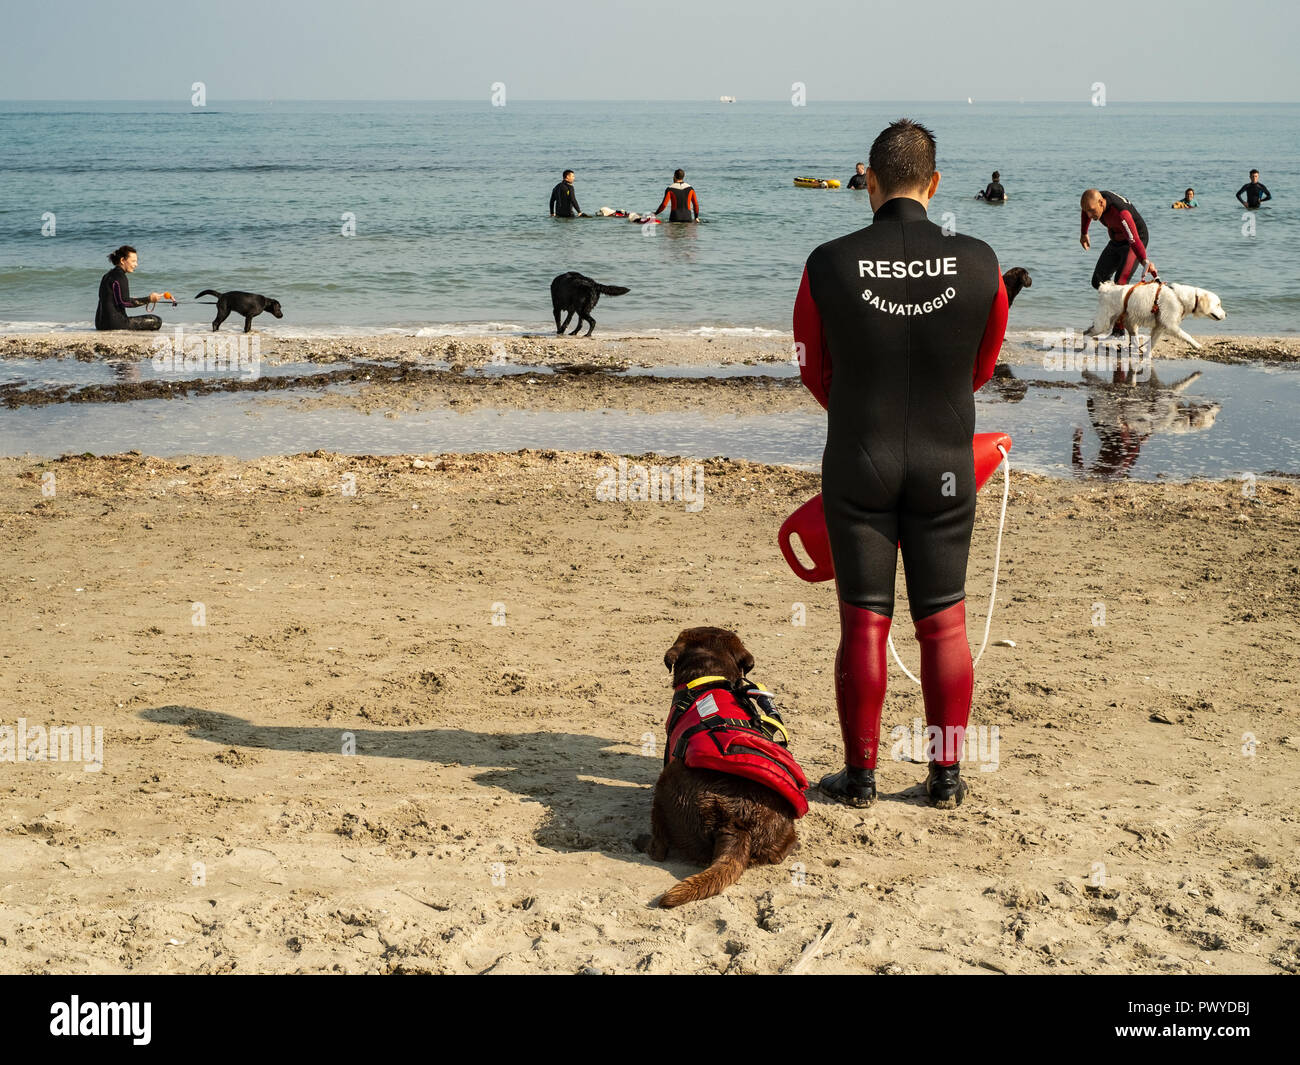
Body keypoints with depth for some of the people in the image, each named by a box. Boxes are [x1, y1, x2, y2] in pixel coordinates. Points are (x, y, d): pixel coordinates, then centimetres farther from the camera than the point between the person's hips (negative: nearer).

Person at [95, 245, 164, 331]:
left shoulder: (107, 276, 18)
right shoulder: (119, 276, -12)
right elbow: (124, 302, -18)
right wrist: (149, 299, -15)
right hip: (114, 323, -10)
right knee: (156, 321, -9)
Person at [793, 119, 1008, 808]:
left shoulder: (828, 265, -10)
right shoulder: (978, 264, -7)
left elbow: (814, 370, 5)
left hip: (857, 466, -1)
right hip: (945, 466, 1)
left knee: (863, 623, 6)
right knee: (944, 622, 9)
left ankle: (860, 775, 12)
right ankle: (946, 775, 15)